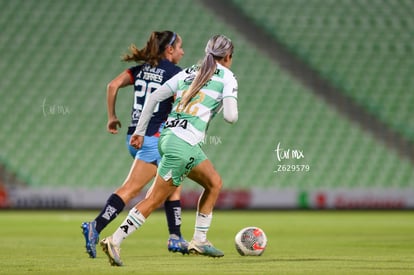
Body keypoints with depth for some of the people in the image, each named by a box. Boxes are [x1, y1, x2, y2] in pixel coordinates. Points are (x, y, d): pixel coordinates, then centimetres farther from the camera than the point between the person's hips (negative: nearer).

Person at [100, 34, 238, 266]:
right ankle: (115, 241, -10)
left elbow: (154, 97, 12)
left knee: (214, 182, 21)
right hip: (183, 144, -8)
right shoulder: (227, 77, 0)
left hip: (169, 136, 8)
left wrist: (140, 131, 17)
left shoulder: (188, 73, 17)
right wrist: (232, 108, 14)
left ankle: (200, 241, 23)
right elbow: (231, 116, -11)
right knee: (154, 200, -5)